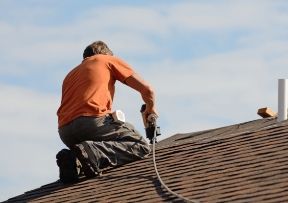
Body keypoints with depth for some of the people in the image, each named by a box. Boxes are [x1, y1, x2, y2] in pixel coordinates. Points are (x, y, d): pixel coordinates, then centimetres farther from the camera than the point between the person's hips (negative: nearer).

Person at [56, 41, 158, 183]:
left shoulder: (71, 74, 37)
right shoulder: (109, 60, 21)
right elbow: (146, 89, 16)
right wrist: (150, 108, 37)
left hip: (65, 132, 6)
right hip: (92, 121, -6)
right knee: (141, 146, 1)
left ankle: (72, 159, -2)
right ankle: (93, 153, -23)